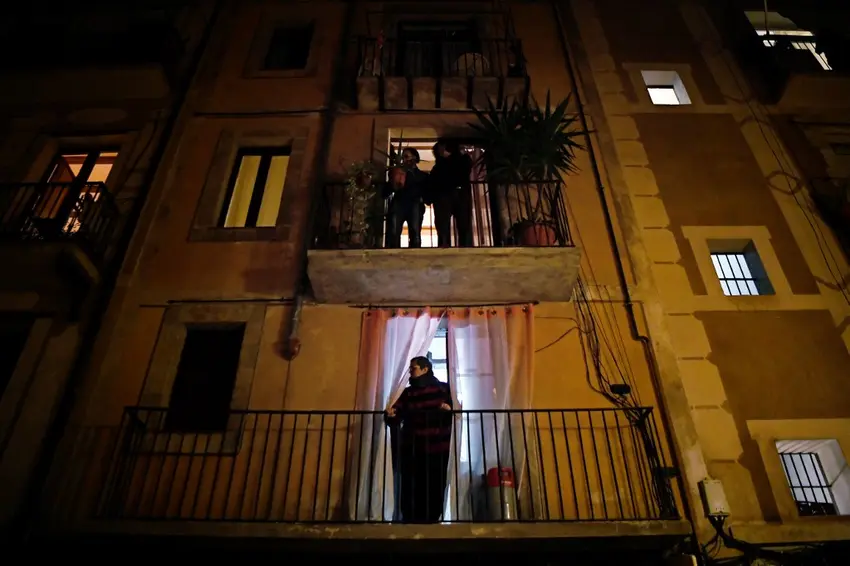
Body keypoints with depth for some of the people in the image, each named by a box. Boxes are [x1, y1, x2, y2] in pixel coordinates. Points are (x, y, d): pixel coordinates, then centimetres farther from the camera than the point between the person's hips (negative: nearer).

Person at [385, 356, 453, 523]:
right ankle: (410, 521, 5)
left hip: (437, 448, -1)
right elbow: (397, 416, 3)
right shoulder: (408, 392, 13)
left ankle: (431, 521, 11)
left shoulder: (443, 388, 8)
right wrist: (391, 415, -19)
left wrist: (449, 409, -19)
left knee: (434, 487, 0)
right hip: (411, 449, 2)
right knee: (410, 488, -3)